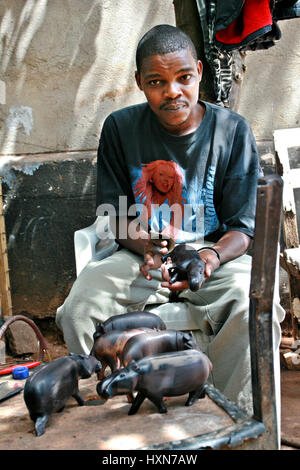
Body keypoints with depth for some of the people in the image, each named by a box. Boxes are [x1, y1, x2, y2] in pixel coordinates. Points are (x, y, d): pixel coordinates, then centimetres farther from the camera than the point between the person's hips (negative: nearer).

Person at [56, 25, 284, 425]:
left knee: (256, 309, -32)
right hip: (140, 256, 2)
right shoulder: (120, 128, 1)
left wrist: (211, 257, -27)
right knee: (77, 310, -24)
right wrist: (145, 245, -18)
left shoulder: (233, 130, -3)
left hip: (217, 252, -1)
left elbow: (243, 226, -4)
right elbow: (115, 214, 5)